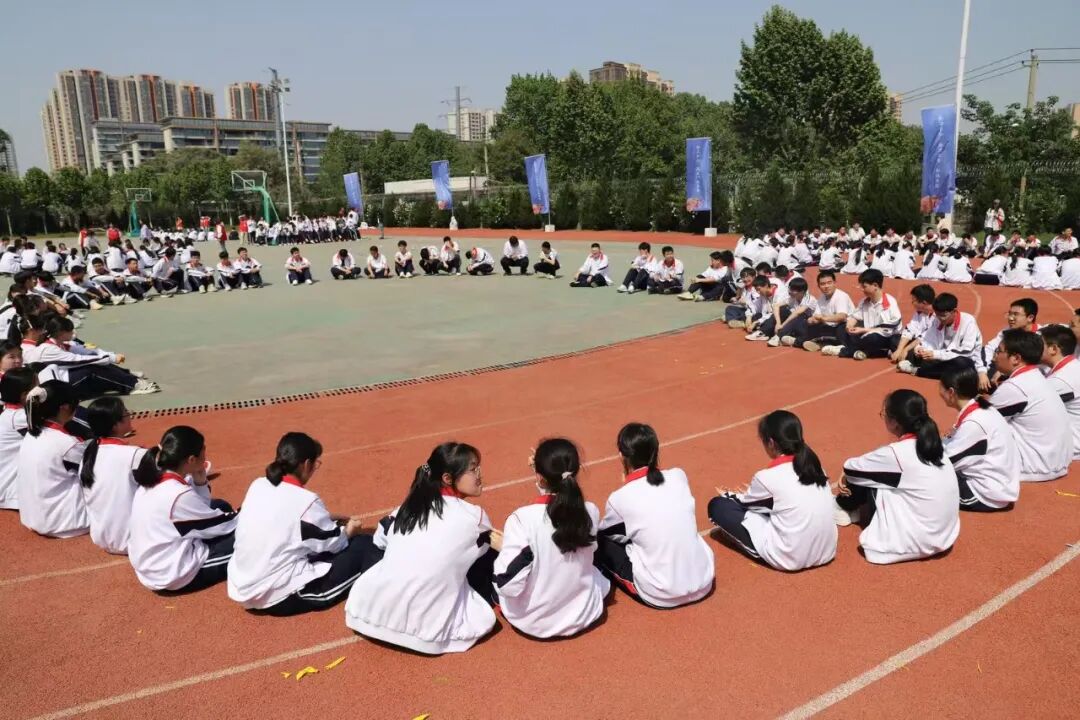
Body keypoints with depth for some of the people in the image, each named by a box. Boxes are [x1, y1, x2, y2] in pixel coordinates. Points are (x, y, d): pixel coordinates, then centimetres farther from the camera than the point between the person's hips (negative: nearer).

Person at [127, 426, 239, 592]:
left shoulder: (151, 480, 0)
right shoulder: (179, 495, -26)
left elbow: (198, 512, 12)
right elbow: (221, 526, -13)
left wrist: (200, 482, -3)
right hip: (174, 576, -9)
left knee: (221, 507, 14)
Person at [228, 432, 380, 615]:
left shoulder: (258, 486, 2)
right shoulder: (305, 500, -19)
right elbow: (333, 543, -3)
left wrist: (328, 519, 20)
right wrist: (349, 531, 18)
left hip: (241, 589, 8)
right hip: (280, 597, -8)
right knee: (363, 545, -1)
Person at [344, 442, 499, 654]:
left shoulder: (411, 503, 7)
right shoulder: (474, 516, -6)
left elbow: (380, 539, 22)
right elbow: (492, 549, 13)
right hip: (424, 627, -5)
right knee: (490, 553, 8)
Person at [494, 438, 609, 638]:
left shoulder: (522, 518, -28)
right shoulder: (591, 512, -15)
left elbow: (508, 584, -26)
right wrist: (544, 470, 3)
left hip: (532, 620, -4)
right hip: (583, 615, 4)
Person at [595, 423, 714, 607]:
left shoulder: (619, 498, -11)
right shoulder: (679, 476, -1)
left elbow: (606, 533, 10)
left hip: (661, 596, -4)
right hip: (704, 583, 4)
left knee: (598, 541, 11)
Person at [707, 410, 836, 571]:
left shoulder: (768, 477, -14)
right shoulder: (813, 465, 2)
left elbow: (746, 502, 8)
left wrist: (730, 496, 30)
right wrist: (752, 493, 28)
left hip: (789, 558, -7)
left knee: (718, 505, -1)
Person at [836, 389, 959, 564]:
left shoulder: (895, 453, -21)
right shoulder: (930, 444, 1)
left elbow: (851, 468, -5)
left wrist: (847, 478, 17)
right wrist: (851, 479, 10)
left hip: (917, 542, -8)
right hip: (946, 535, 8)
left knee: (865, 478, 4)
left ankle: (843, 508, 32)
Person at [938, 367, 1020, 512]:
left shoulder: (973, 423, -25)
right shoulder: (979, 410, 3)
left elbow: (948, 461, -18)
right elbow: (950, 445, 9)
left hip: (990, 495, -9)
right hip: (996, 486, 9)